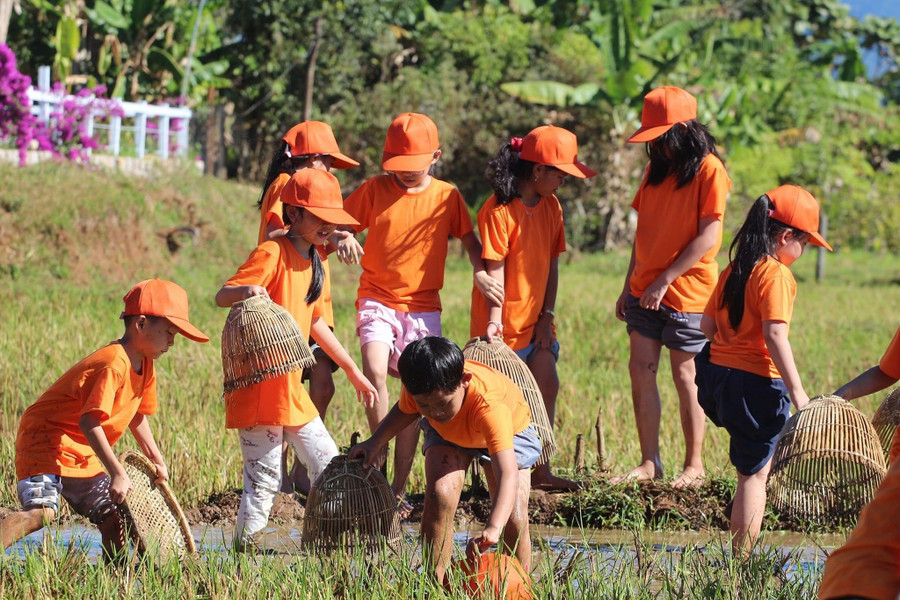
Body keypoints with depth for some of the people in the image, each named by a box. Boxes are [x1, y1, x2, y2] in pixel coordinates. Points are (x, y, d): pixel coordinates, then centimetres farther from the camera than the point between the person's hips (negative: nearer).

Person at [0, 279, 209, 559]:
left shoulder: (145, 366, 7)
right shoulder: (114, 365, -25)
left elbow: (136, 417, 23)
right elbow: (89, 422, -31)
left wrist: (156, 460, 23)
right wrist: (118, 473, -29)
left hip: (83, 457, 10)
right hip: (46, 439, -10)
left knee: (111, 518, 10)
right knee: (41, 511, -28)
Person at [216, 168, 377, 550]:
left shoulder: (314, 260, 13)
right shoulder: (273, 253, -13)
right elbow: (222, 297, -19)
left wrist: (352, 371, 27)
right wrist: (247, 291, -42)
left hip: (290, 386, 9)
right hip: (258, 386, -9)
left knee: (328, 467, 11)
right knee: (265, 478, -7)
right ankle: (244, 551, 3)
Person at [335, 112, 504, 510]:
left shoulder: (446, 196, 3)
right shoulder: (375, 190, 0)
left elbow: (469, 239, 9)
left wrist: (481, 272, -10)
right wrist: (344, 239, -19)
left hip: (422, 306, 2)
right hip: (377, 299, -2)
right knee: (374, 373, -26)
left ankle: (399, 488, 10)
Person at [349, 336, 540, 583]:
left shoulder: (489, 407, -48)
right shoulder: (418, 389, -34)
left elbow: (507, 474, -58)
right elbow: (405, 411, -6)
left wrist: (492, 529, -72)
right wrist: (375, 442, -21)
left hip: (509, 427, -3)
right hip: (447, 433, 3)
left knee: (514, 517, -17)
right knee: (439, 495, -23)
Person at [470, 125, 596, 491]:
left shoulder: (550, 206, 5)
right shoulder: (499, 211, -17)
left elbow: (552, 265, 7)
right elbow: (494, 269, -17)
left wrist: (547, 316, 1)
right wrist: (494, 320, -19)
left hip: (535, 320, 7)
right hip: (505, 322, -7)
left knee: (547, 387, 2)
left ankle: (541, 472, 10)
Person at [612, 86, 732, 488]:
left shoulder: (708, 169, -10)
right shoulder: (656, 170, 13)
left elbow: (707, 237, -15)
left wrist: (664, 280, -16)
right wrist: (629, 287, 14)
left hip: (687, 290, -7)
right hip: (646, 291, 7)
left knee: (685, 375, 0)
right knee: (641, 370, 1)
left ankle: (694, 466, 10)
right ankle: (649, 463, 7)